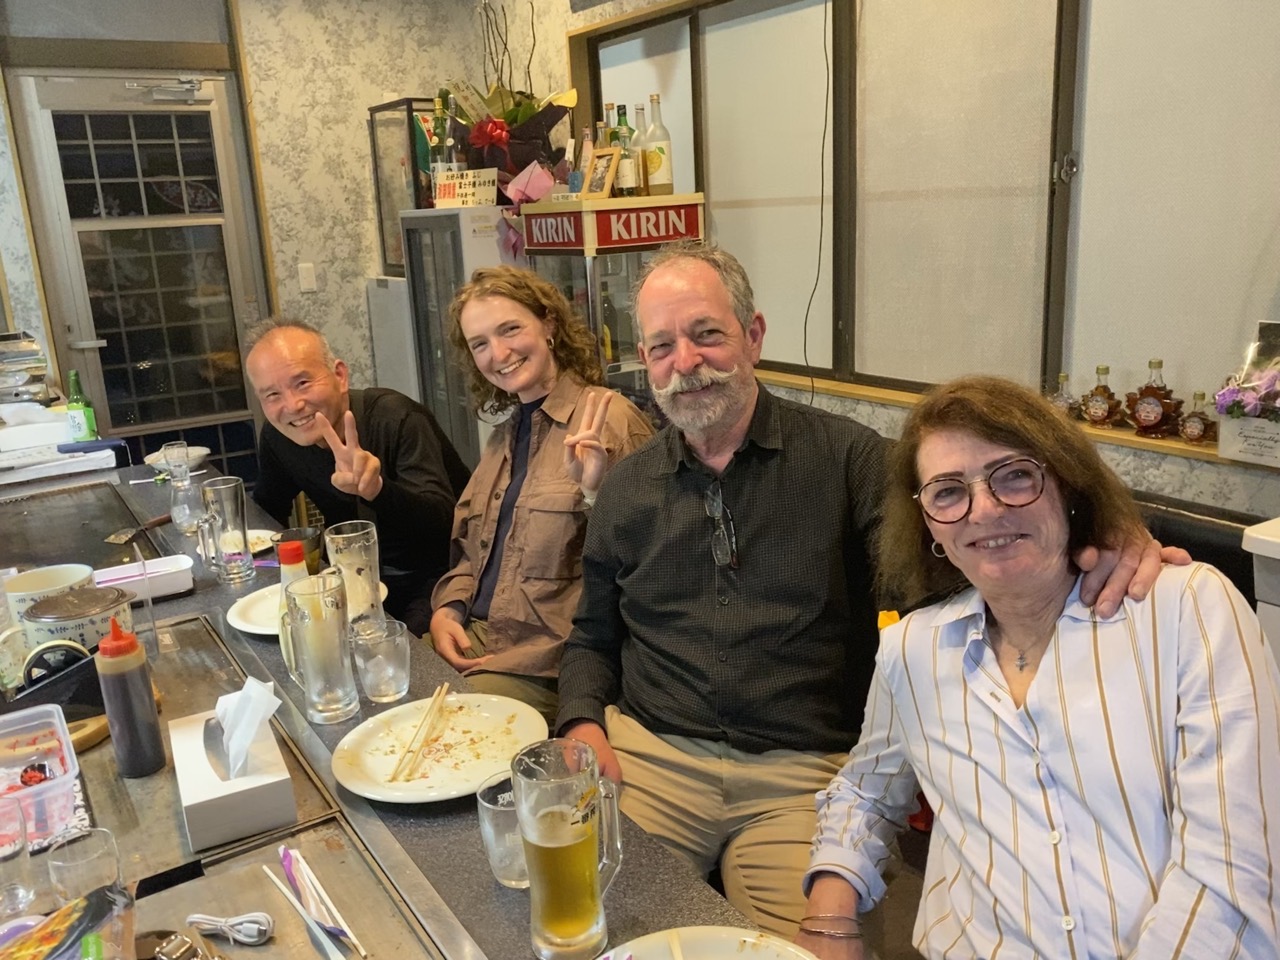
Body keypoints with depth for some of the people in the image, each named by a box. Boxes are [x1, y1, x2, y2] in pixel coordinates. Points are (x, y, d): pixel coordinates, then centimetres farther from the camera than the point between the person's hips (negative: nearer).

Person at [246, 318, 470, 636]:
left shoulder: (397, 418, -21)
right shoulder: (276, 438, -3)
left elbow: (442, 524, -32)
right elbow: (266, 514, 15)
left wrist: (376, 489, -50)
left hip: (438, 577, -6)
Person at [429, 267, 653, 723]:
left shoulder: (609, 418, -10)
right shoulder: (505, 433, 15)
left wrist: (596, 493, -29)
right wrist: (447, 609, 3)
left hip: (548, 658, -6)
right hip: (473, 638, 7)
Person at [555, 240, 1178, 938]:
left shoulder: (843, 456, -1)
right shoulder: (625, 490, 9)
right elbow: (592, 640, 17)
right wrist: (583, 724, -3)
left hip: (800, 775, -1)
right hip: (648, 754, 2)